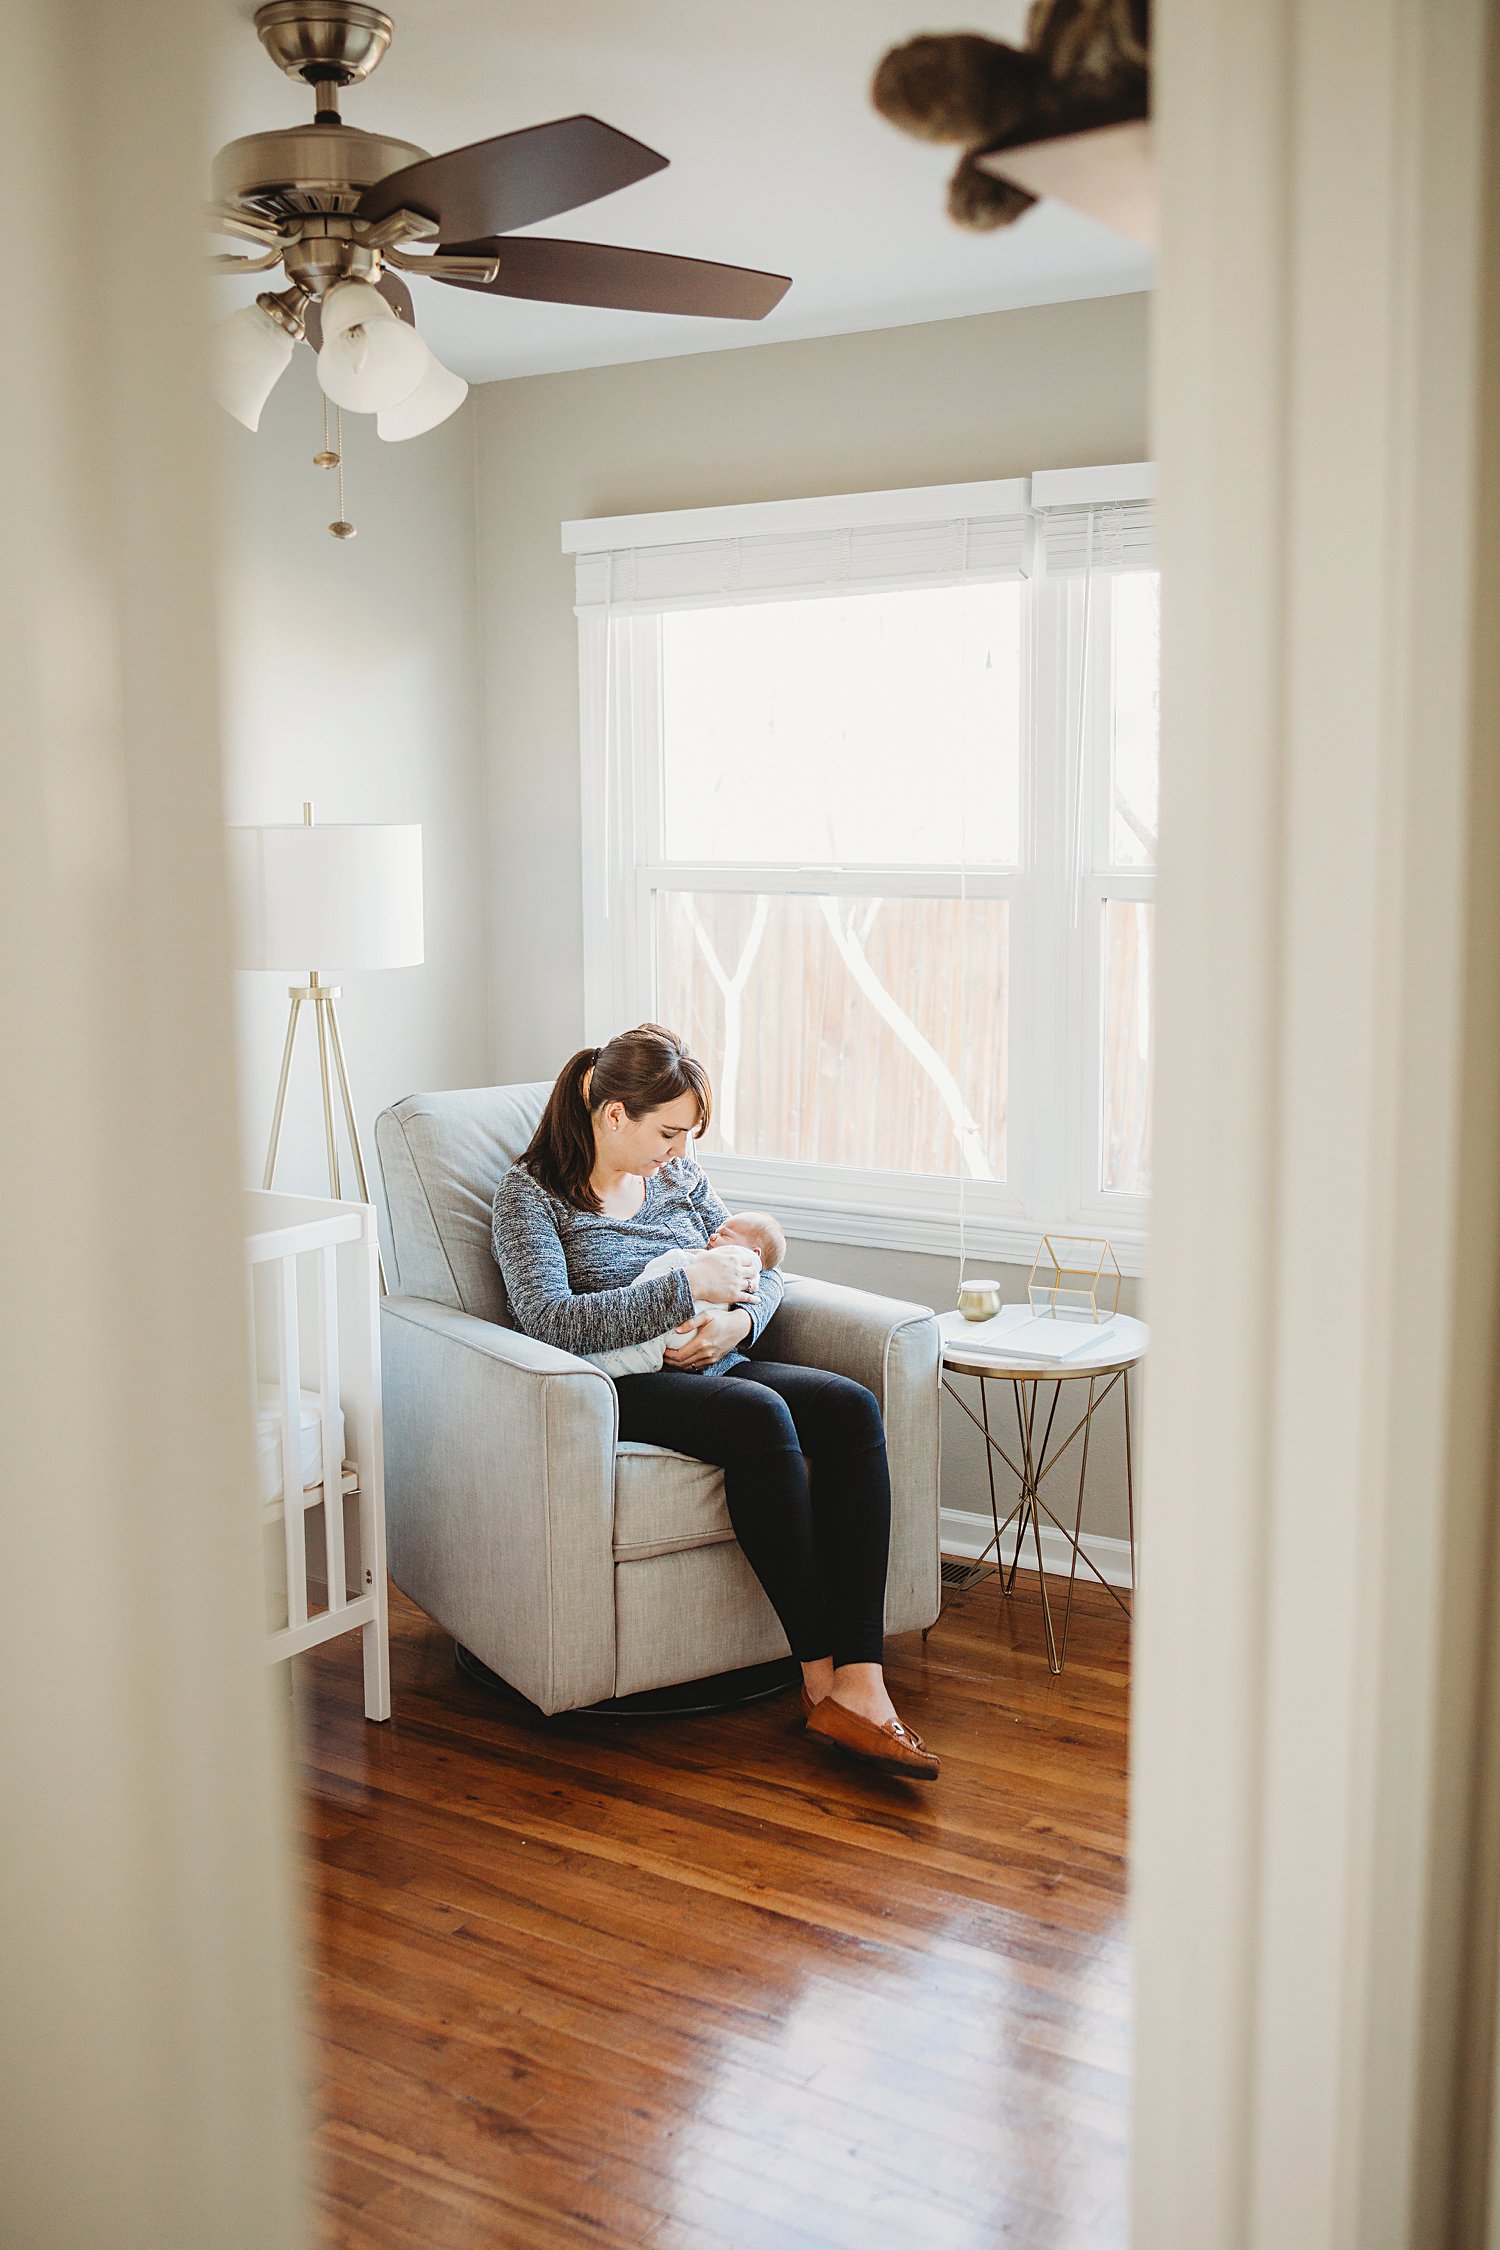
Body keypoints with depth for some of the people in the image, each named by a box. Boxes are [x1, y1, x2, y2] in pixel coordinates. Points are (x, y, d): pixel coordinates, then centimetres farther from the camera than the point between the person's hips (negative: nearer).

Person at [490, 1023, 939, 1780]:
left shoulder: (679, 1175, 16)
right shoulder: (530, 1193, -2)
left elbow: (764, 1272, 18)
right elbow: (547, 1319, -18)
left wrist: (738, 1321, -6)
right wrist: (689, 1286, -20)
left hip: (717, 1369, 6)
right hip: (622, 1387, -6)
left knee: (852, 1407, -24)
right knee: (760, 1413, -36)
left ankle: (860, 1682, -30)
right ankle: (819, 1677, -28)